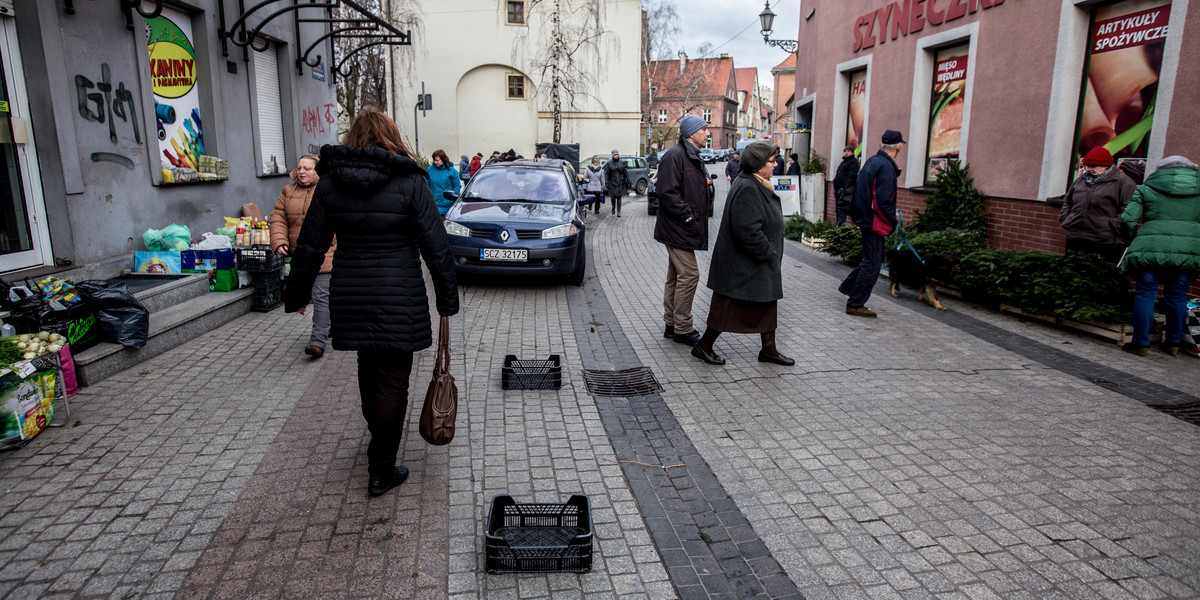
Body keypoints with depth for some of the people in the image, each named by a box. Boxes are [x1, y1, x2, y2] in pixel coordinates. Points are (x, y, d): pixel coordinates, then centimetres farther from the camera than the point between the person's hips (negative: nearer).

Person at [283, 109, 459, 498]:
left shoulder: (330, 182, 2)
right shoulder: (409, 182, -8)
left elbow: (310, 246, 6)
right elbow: (435, 246, -10)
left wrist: (297, 294, 16)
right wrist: (447, 297, -1)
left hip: (350, 297, 4)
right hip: (398, 300, -4)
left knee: (369, 370, 23)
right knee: (392, 379, 4)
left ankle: (379, 436, 45)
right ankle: (381, 471, 11)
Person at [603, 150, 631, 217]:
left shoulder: (622, 163, 7)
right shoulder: (609, 164, 1)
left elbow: (625, 173, 10)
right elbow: (606, 173, -1)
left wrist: (628, 181, 6)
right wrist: (606, 182, -10)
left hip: (620, 183, 1)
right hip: (612, 183, -1)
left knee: (619, 197, -2)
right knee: (613, 197, 2)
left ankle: (618, 211, 0)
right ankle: (613, 208, 28)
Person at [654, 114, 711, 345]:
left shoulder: (694, 157, 18)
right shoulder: (674, 156, -14)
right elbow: (667, 193, -21)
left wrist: (698, 220, 13)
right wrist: (689, 217, -20)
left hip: (684, 230, 10)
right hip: (677, 229, -10)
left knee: (676, 277, 14)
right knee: (689, 274, -9)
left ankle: (671, 324, 22)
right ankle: (683, 329, -1)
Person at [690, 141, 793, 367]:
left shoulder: (757, 185, 11)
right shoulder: (747, 189, -23)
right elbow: (748, 231, -29)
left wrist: (771, 254, 16)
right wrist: (768, 254, -19)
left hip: (761, 264, 11)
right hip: (742, 264, -11)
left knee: (767, 304, 15)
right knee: (728, 306, 1)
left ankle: (769, 350, 26)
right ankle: (703, 346, 16)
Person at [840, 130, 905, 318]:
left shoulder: (872, 161, 10)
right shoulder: (886, 167, -19)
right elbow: (882, 200, -25)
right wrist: (892, 220, -10)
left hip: (865, 217, 10)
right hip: (875, 221, -10)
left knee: (873, 258, 23)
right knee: (872, 264, -1)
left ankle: (847, 285, 32)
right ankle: (855, 304, 6)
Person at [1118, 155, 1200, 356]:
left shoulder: (1147, 188, 9)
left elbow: (1128, 219, 1)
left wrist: (1134, 240, 16)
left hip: (1152, 247, -2)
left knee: (1146, 293, 4)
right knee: (1177, 296, 12)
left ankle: (1140, 343, 4)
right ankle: (1173, 344, 23)